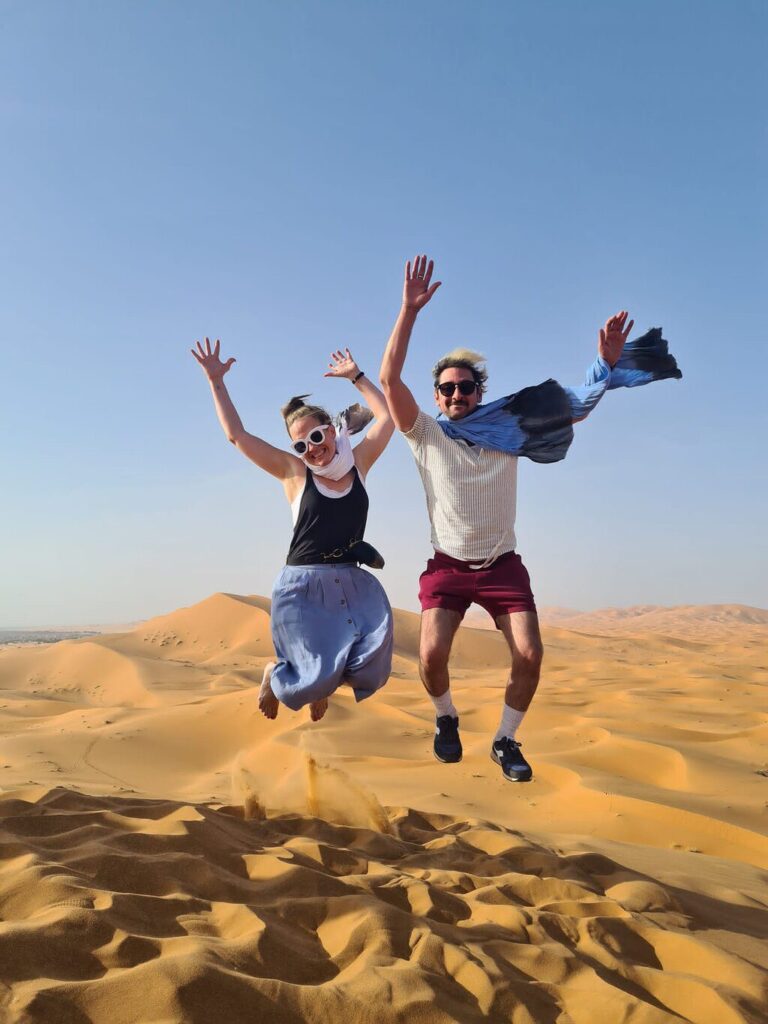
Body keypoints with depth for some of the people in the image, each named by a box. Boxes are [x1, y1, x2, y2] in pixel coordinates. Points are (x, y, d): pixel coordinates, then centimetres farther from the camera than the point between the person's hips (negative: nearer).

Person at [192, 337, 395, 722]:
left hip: (352, 582, 3)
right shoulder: (294, 472, -1)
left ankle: (322, 680, 23)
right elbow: (237, 435, -2)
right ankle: (276, 674, 26)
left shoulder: (357, 463, 7)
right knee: (320, 676, -11)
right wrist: (216, 381, -1)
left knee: (372, 669, -12)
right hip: (302, 586, -3)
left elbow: (387, 417, 9)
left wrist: (356, 376, 11)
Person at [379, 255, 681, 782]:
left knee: (530, 654, -11)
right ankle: (447, 720, 17)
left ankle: (505, 740, 13)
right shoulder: (426, 436, -7)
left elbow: (573, 410, 2)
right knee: (431, 654, -17)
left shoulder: (508, 432, -1)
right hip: (448, 566, -1)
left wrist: (607, 364, -13)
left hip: (503, 565, 2)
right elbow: (390, 379, -20)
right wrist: (410, 310, -28)